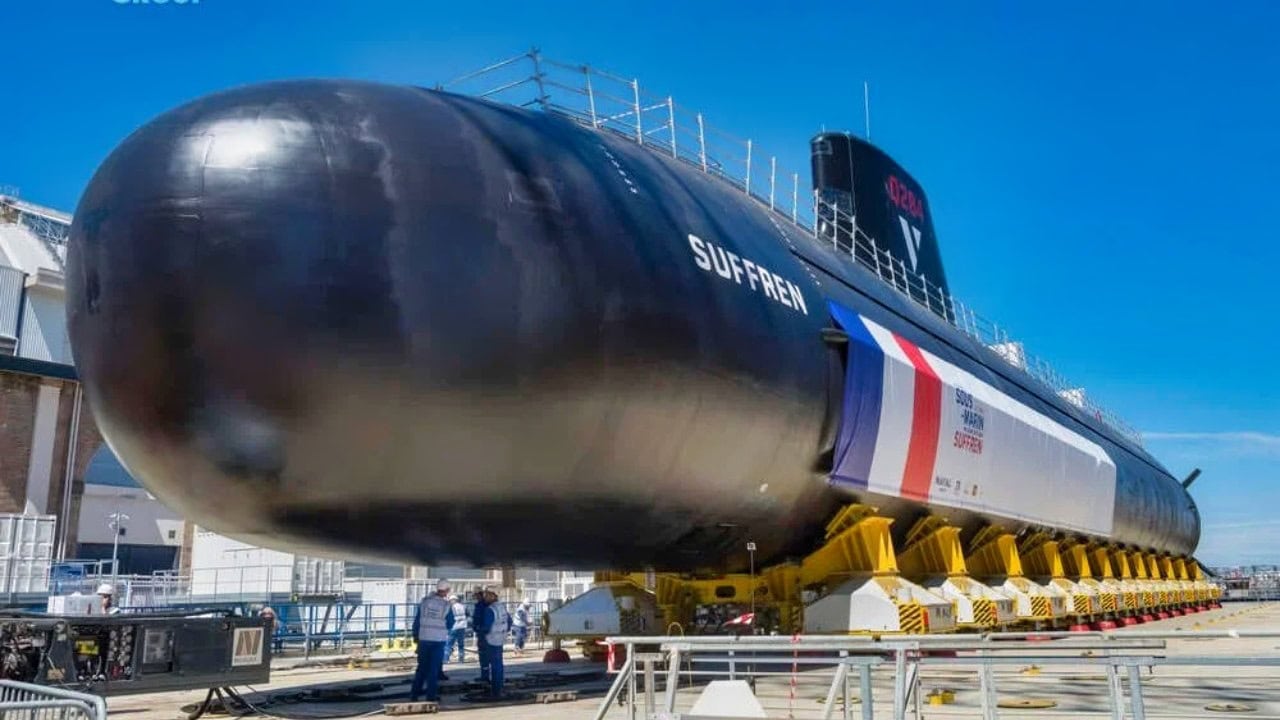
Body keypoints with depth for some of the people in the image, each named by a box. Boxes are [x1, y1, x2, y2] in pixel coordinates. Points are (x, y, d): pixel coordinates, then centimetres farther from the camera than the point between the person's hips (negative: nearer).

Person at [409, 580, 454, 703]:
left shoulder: (424, 601, 0)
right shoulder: (447, 605, -7)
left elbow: (417, 620, 5)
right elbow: (450, 624, 1)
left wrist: (416, 635, 15)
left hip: (424, 639, 3)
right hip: (439, 640, -3)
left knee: (422, 667, 14)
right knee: (434, 668, 6)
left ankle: (414, 694, 15)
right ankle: (431, 695, 6)